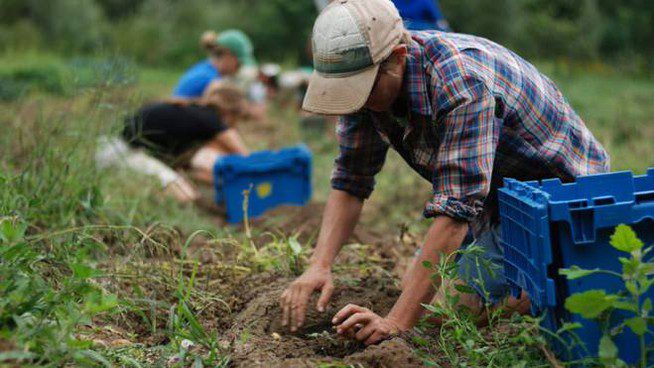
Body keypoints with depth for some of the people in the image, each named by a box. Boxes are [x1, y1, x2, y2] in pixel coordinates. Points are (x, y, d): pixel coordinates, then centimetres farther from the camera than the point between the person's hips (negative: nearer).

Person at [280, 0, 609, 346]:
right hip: (496, 194, 8)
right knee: (413, 285, 9)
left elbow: (456, 208, -41)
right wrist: (319, 265, -22)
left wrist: (396, 321, -45)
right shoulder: (367, 81, -12)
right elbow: (350, 181, -6)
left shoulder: (462, 82, -37)